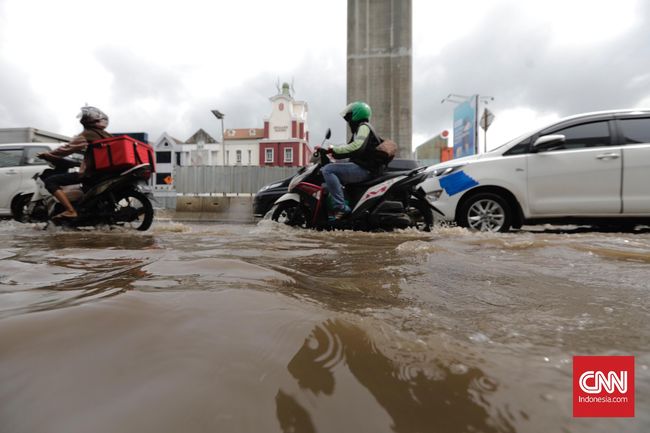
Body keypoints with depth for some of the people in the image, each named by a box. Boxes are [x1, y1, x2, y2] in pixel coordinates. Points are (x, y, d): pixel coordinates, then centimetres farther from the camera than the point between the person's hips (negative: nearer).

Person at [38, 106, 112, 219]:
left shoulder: (87, 134, -9)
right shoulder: (105, 134, 14)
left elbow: (68, 148, -13)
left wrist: (48, 154, -1)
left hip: (90, 173, -9)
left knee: (50, 181, -10)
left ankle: (71, 211, -21)